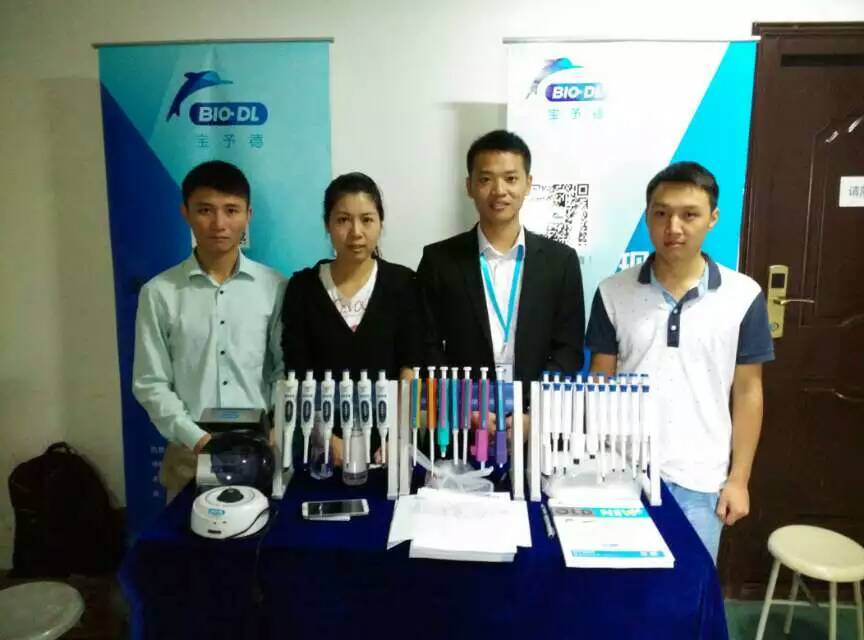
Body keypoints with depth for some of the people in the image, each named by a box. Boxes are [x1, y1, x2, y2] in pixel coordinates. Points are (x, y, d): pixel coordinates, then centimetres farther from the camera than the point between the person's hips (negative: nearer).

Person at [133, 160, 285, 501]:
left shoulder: (274, 287, -2)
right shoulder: (159, 293, -2)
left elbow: (287, 371, 2)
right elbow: (150, 384, -1)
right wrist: (197, 439, -11)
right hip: (189, 454, 0)